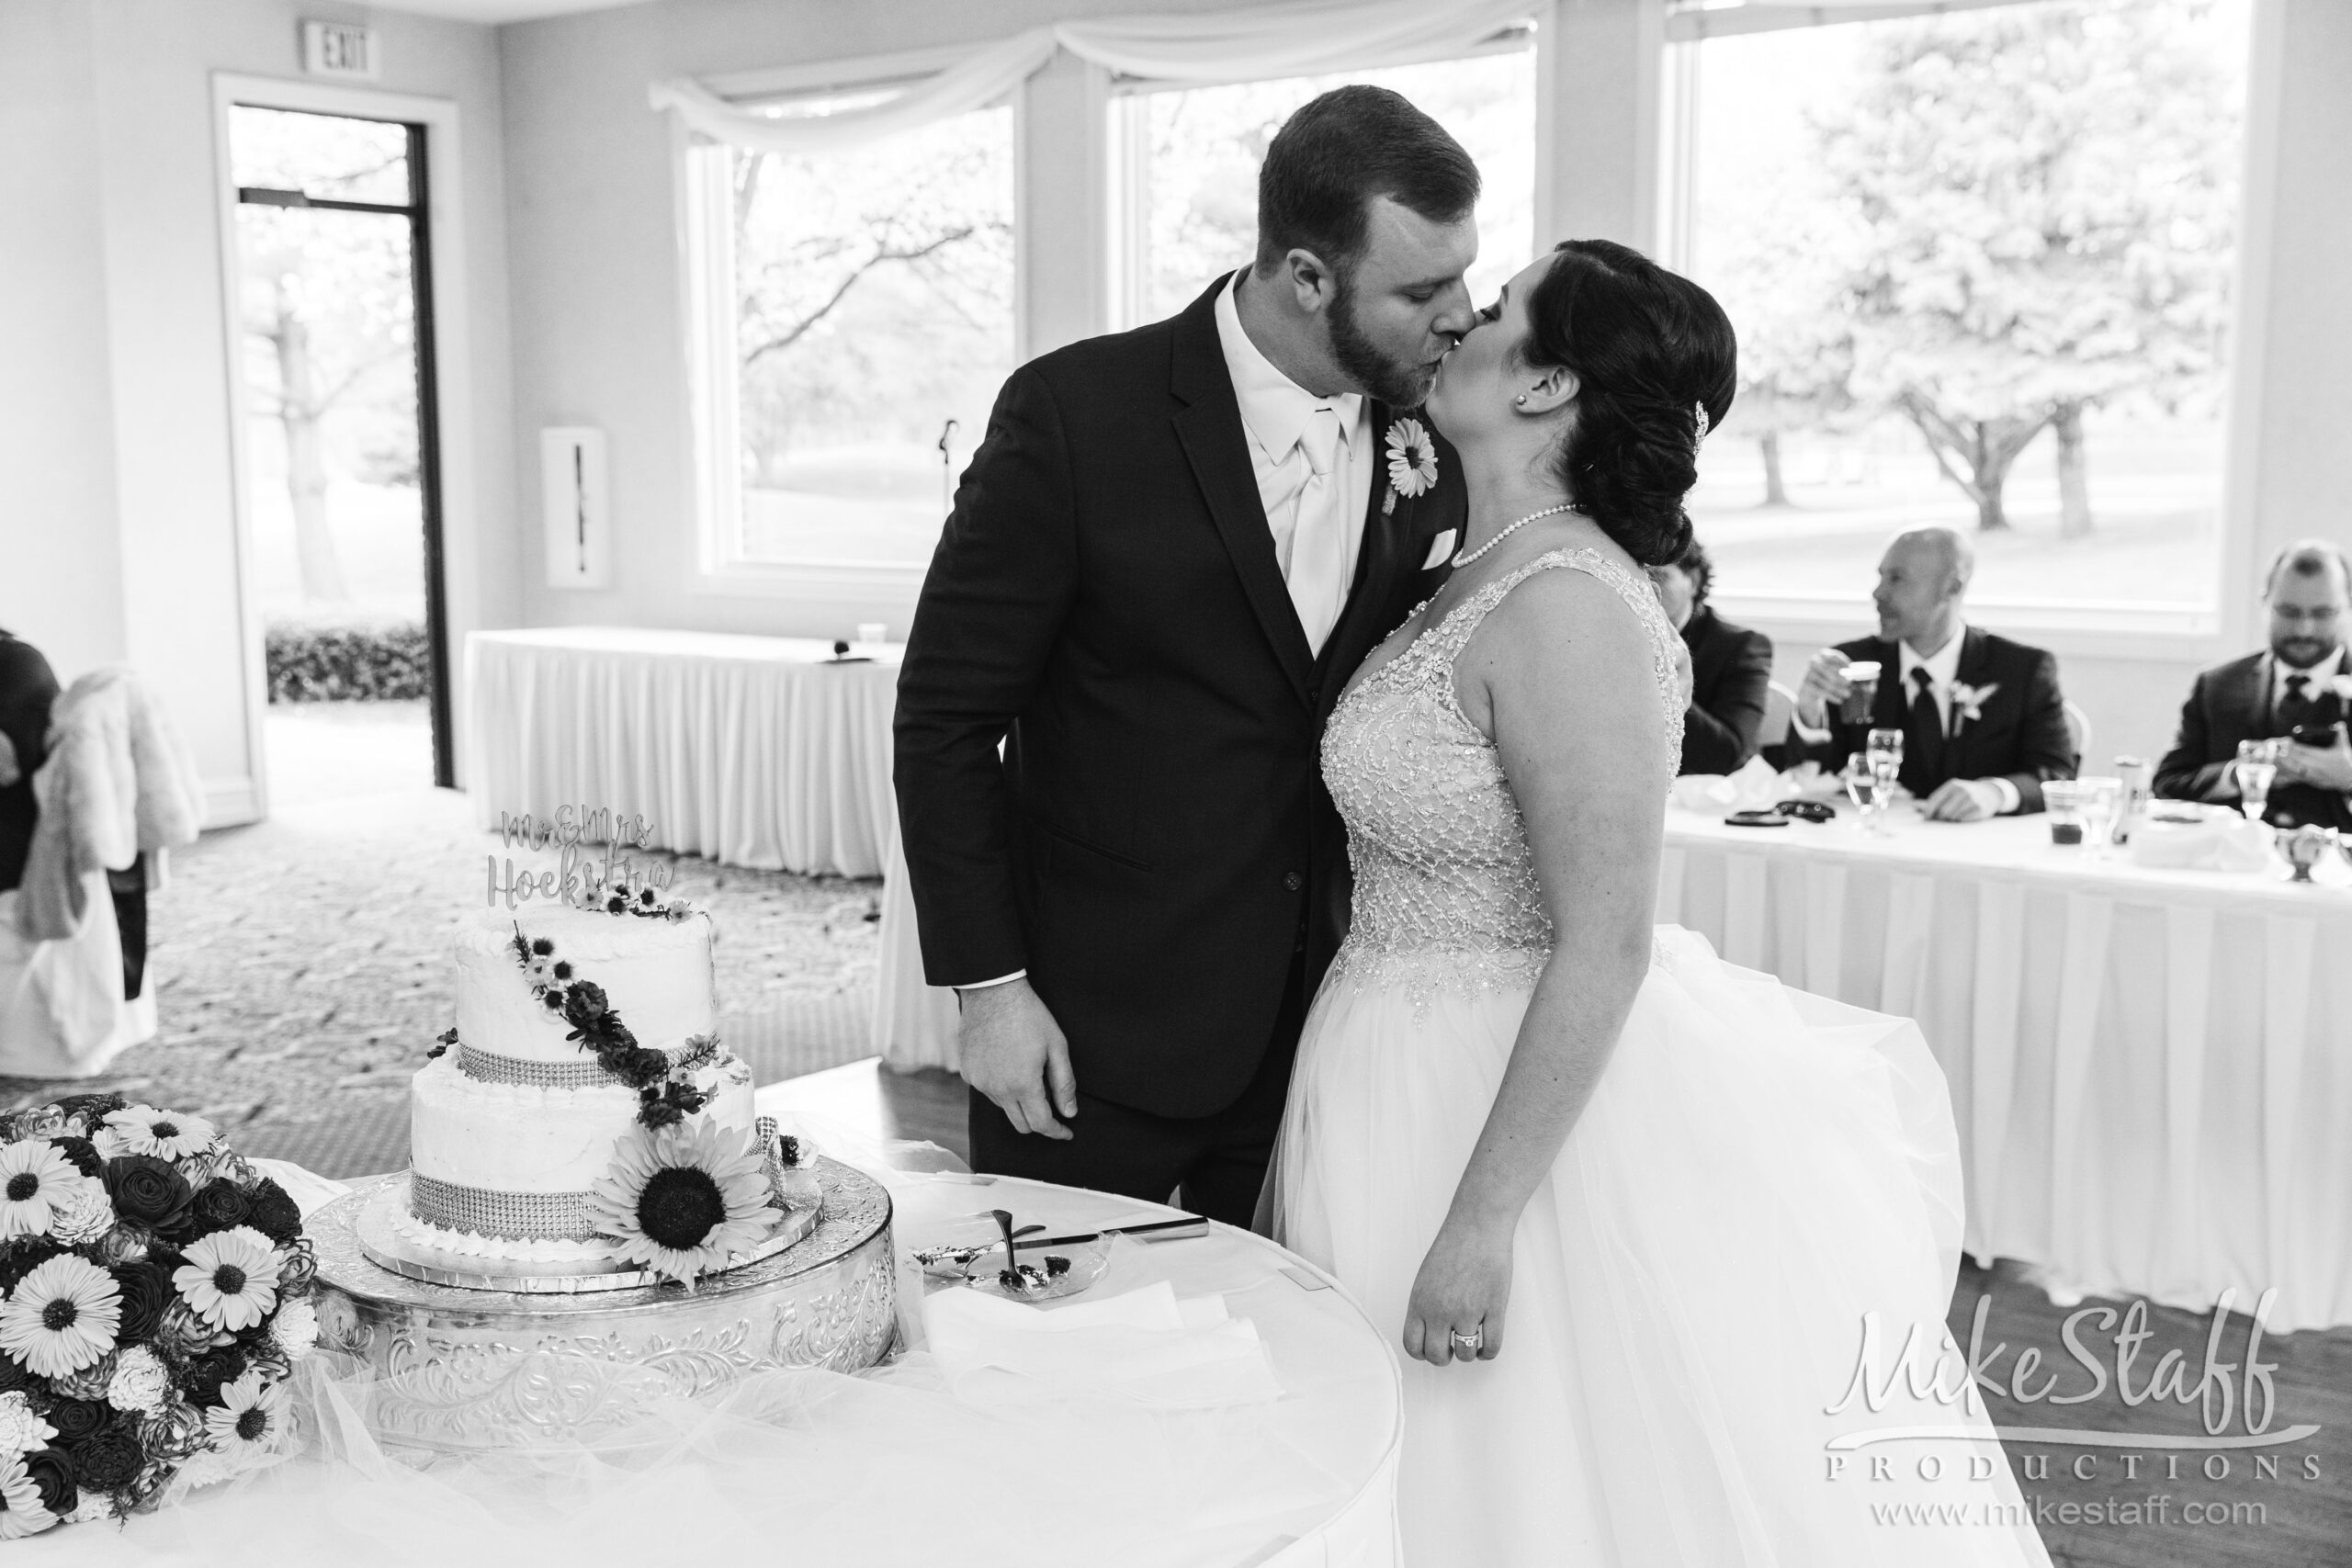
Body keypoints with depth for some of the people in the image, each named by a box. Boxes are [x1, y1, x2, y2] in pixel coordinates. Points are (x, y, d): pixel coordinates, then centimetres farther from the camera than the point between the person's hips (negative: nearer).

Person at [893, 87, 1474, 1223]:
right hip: (1091, 1024, -4)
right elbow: (945, 715, -10)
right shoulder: (1076, 415, -15)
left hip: (1320, 1025, 4)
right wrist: (987, 984, -11)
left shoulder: (1433, 434, -2)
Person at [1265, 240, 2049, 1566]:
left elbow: (1605, 945, -24)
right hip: (1427, 1078, 8)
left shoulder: (1564, 606, -22)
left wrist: (1482, 1221, -23)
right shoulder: (1481, 580, 5)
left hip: (1529, 1103, -8)